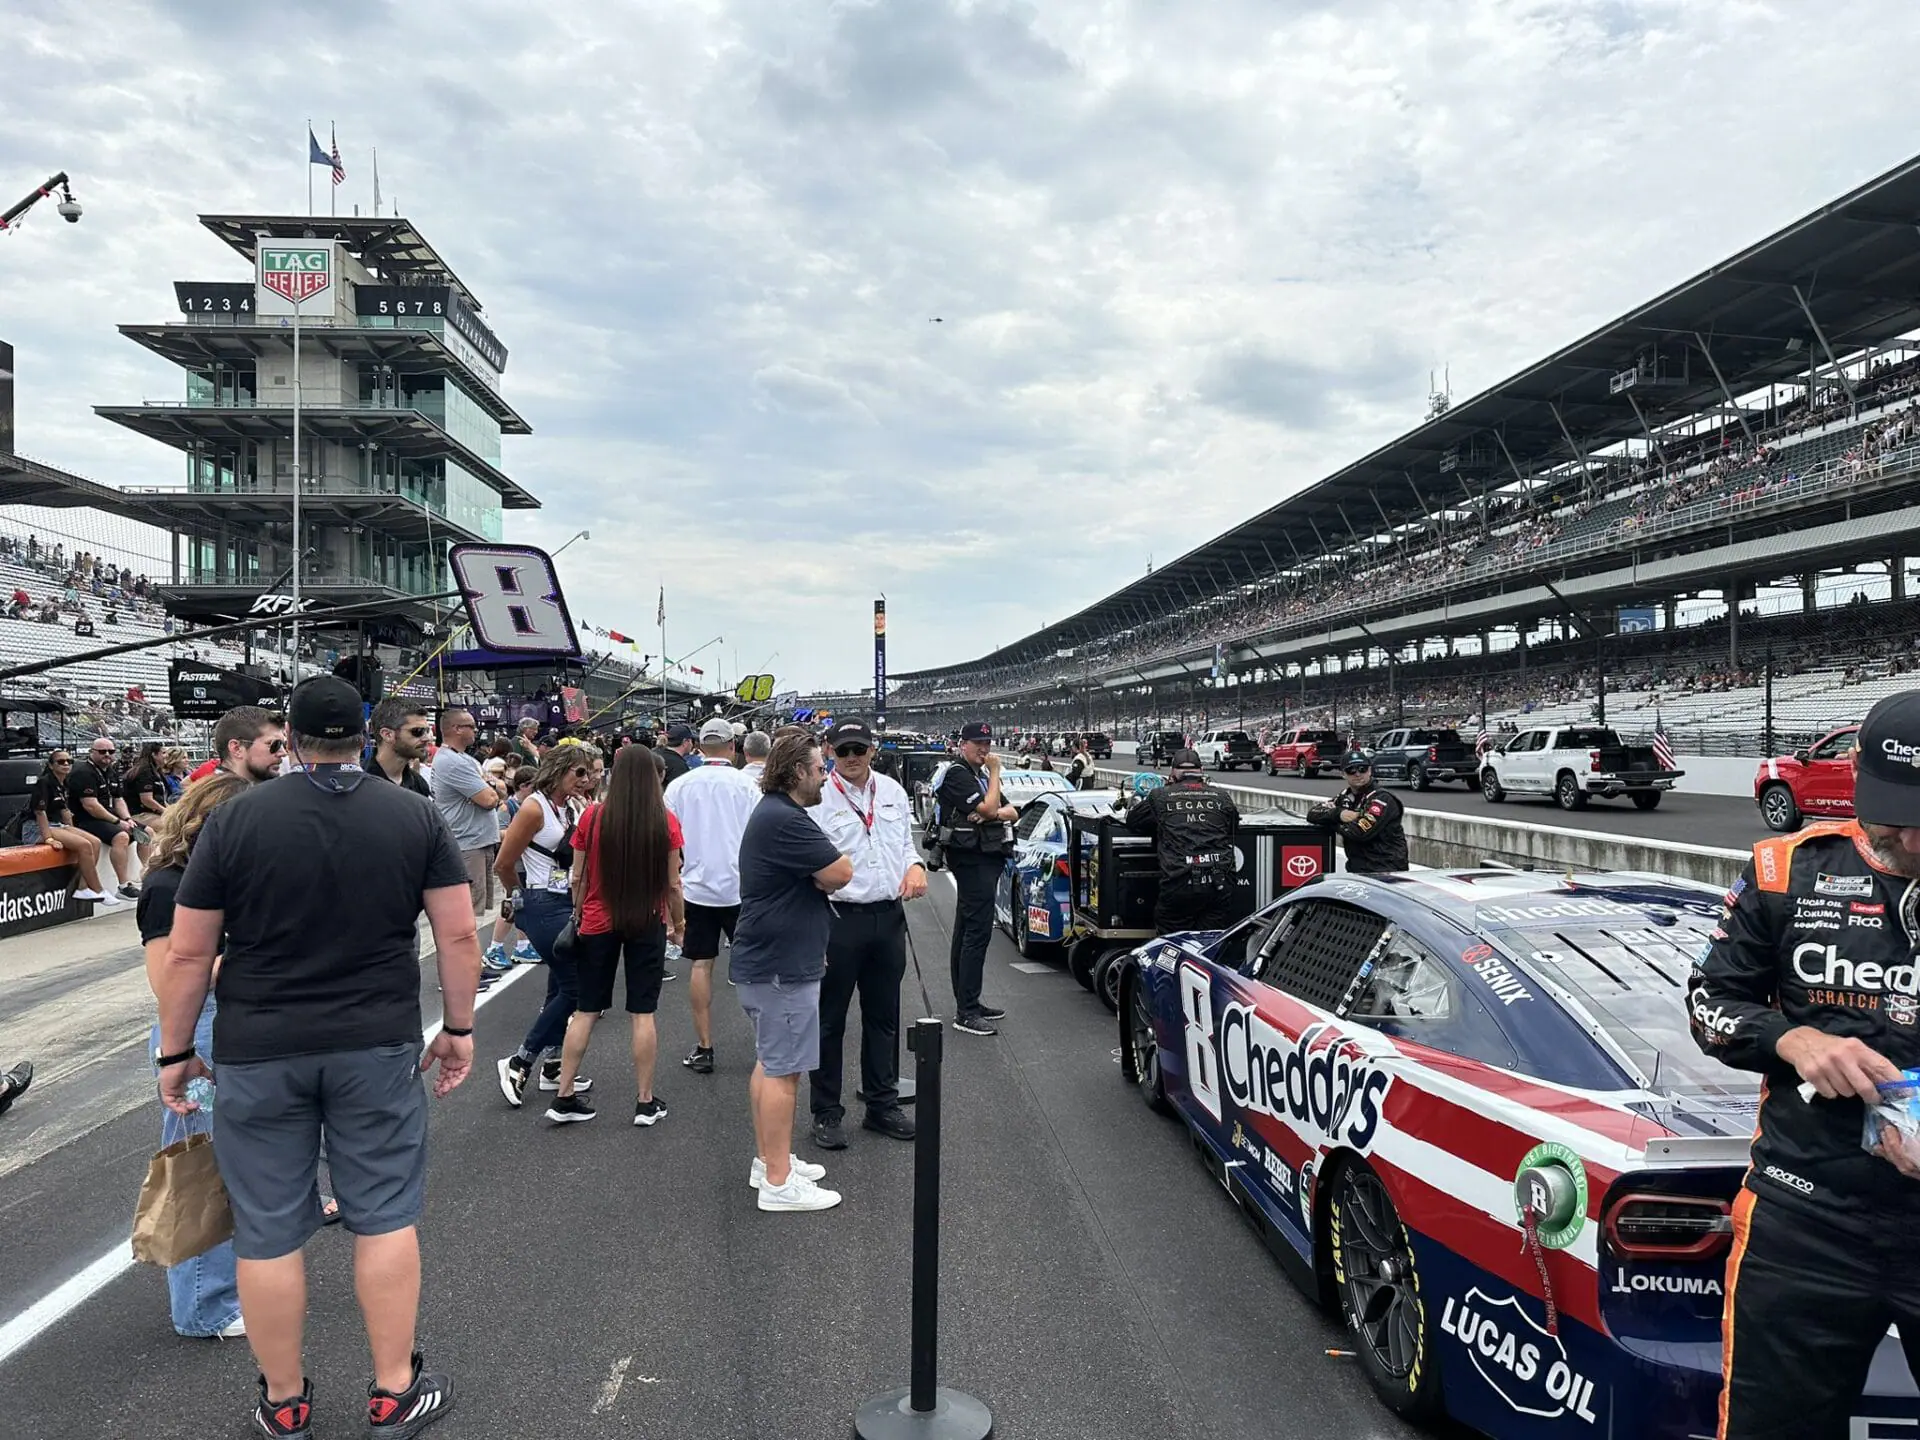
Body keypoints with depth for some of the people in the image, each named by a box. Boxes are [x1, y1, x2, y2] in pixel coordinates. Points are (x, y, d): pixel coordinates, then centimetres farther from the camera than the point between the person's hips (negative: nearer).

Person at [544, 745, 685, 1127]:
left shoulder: (592, 817, -6)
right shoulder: (666, 821, -9)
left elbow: (578, 878, 0)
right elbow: (673, 883, -5)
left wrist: (578, 915, 15)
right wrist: (678, 920, 11)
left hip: (598, 923, 1)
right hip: (648, 924, -1)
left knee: (586, 1011, 12)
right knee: (643, 1013, 6)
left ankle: (564, 1098, 16)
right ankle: (645, 1102, 13)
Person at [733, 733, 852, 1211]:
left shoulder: (773, 813, 14)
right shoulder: (785, 821, -22)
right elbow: (840, 873, -21)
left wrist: (816, 878, 4)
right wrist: (821, 876, -2)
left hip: (768, 961, 11)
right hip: (781, 966, -11)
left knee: (770, 1064, 19)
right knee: (782, 1071, -5)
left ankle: (768, 1159, 30)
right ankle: (778, 1182, 2)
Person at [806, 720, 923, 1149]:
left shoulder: (893, 792, 8)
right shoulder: (818, 799, -9)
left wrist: (915, 866, -2)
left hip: (889, 917, 5)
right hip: (838, 919, -5)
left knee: (884, 1017, 16)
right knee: (830, 1020, 6)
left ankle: (882, 1105, 30)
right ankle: (826, 1113, 18)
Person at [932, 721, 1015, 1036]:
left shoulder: (981, 774, 19)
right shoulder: (957, 774, -10)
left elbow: (1011, 811, 14)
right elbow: (988, 809, -20)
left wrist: (996, 813, -9)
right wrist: (995, 772, -10)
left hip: (986, 858, 10)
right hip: (972, 859, -10)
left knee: (966, 931, 14)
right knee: (978, 931, -14)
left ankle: (968, 1001, 22)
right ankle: (966, 1013, -14)